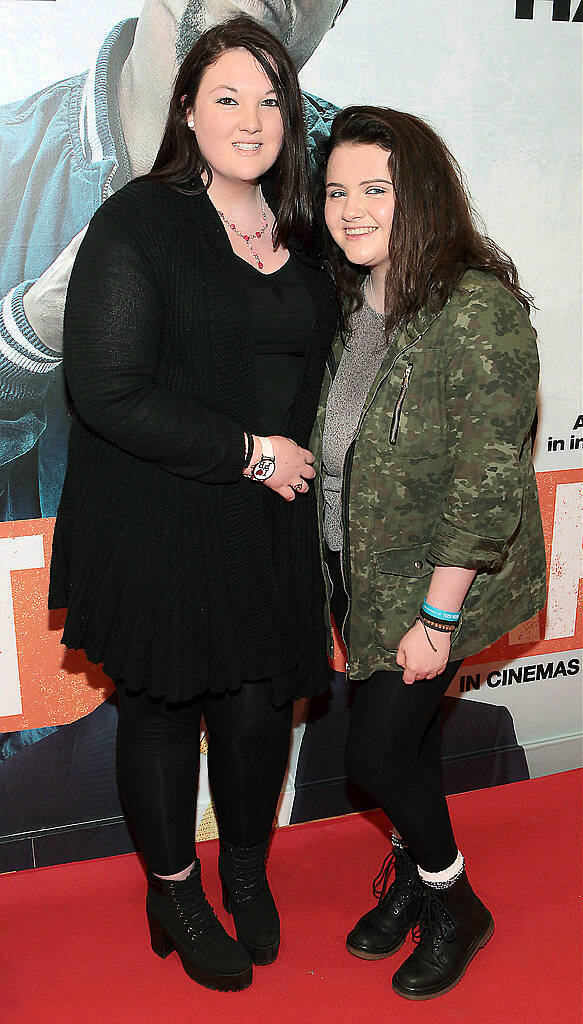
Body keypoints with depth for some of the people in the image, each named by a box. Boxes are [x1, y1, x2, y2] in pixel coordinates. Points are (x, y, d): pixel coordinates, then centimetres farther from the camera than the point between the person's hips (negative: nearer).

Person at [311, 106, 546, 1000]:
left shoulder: (478, 310, -22)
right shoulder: (350, 299, 3)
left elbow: (487, 481, -22)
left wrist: (437, 617, -19)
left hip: (438, 581, -6)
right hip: (360, 569, 6)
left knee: (377, 752, 0)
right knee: (406, 738, 19)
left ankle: (455, 907, 27)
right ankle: (412, 877, 43)